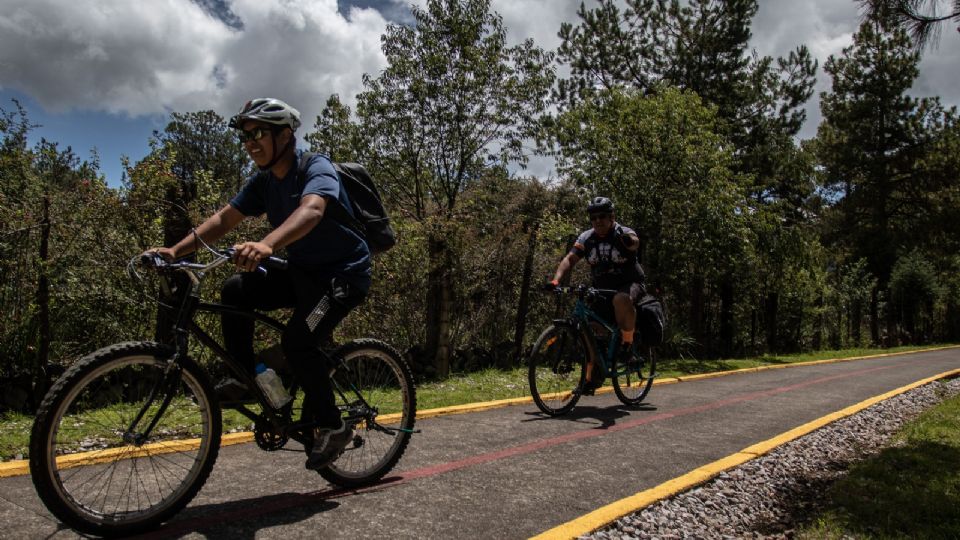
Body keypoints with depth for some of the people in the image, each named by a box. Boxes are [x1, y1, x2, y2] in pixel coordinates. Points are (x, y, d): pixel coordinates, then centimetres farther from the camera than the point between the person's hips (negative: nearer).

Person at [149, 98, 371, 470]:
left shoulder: (316, 168, -18)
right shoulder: (262, 183, 5)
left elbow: (310, 211, -39)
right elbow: (224, 219, 0)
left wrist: (266, 245, -57)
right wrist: (176, 251, -15)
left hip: (343, 272, -7)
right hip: (300, 271, 7)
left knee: (297, 340, -25)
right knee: (235, 291, -11)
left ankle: (332, 427, -7)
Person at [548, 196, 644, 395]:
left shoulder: (624, 233, -13)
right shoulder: (587, 238, -3)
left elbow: (635, 243, -36)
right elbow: (570, 259, -15)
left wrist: (629, 241, -62)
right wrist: (556, 280, -33)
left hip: (630, 284, -4)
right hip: (602, 289, 4)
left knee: (621, 299, -39)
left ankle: (627, 341, -17)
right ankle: (593, 377, 6)